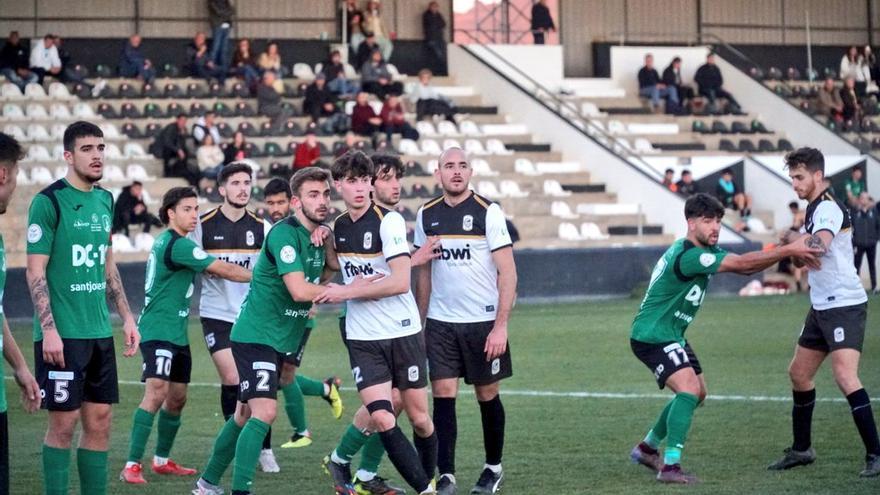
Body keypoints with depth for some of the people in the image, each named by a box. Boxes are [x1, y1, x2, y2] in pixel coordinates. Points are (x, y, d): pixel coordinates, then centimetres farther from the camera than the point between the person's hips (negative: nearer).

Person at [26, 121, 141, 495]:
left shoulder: (104, 200, 12)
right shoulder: (48, 202, -10)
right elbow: (36, 271, -12)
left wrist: (126, 317, 17)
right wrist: (49, 330, -18)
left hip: (99, 333, 7)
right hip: (62, 334, -7)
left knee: (99, 422, 7)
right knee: (63, 423, -4)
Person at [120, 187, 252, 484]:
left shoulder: (166, 241, 14)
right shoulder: (178, 245, -17)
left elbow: (210, 268, 27)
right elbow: (222, 270, -15)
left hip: (176, 333, 10)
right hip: (158, 331, -10)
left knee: (177, 398, 14)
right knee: (156, 392, -19)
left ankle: (162, 460, 27)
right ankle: (132, 466, -21)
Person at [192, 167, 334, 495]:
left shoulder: (319, 235, 8)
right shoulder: (284, 233, -19)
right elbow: (299, 290, -27)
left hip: (283, 340, 9)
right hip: (256, 335, -9)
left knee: (245, 415, 15)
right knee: (264, 412, -19)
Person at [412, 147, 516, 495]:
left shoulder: (488, 212, -7)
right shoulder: (426, 215, 5)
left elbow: (507, 272, -9)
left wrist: (501, 326, -15)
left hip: (483, 322, -3)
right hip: (440, 323, 3)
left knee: (487, 395, 7)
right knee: (443, 397, -5)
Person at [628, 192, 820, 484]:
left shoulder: (706, 251, 6)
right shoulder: (687, 256, -27)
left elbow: (745, 267, 6)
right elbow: (741, 263, -29)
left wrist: (785, 252, -9)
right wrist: (788, 250, -26)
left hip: (671, 336, 11)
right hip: (652, 336, -11)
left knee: (698, 394, 20)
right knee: (689, 389, -25)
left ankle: (647, 448, 34)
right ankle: (670, 466, -24)